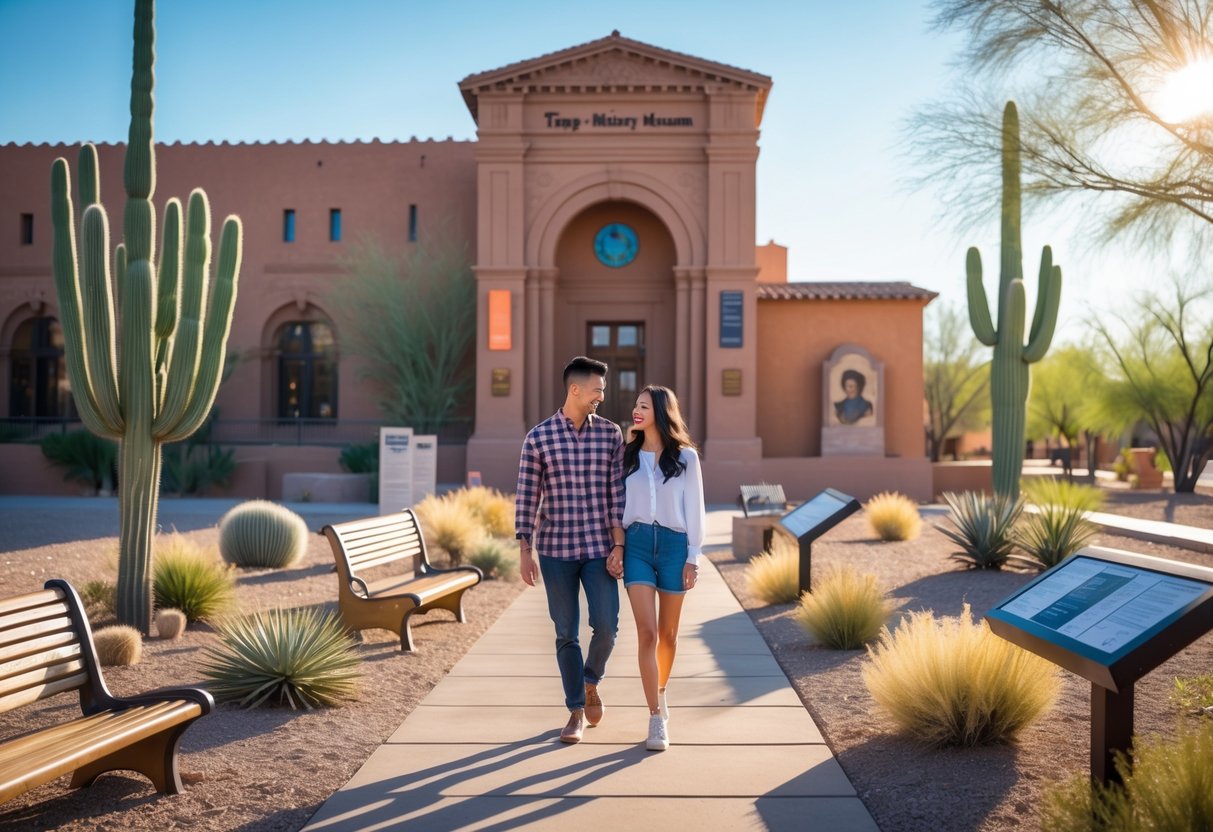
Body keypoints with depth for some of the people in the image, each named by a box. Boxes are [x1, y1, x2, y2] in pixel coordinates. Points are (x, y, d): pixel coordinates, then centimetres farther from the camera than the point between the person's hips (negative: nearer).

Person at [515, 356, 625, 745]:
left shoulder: (611, 434, 1)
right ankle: (576, 711, 19)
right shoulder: (538, 438, -4)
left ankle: (591, 682, 26)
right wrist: (524, 551, -5)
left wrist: (619, 544, -6)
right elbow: (526, 497, -2)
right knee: (566, 633, 5)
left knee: (605, 626, -5)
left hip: (599, 548, 1)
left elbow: (617, 492, 0)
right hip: (555, 549, -1)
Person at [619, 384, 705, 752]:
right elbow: (618, 504, 9)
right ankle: (657, 718, -5)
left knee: (667, 633, 11)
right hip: (637, 544, 1)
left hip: (673, 545, -1)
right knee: (646, 633, -8)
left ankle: (660, 692, 37)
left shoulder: (685, 457, 1)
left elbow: (694, 509, 1)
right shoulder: (627, 455, 7)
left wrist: (693, 557, -3)